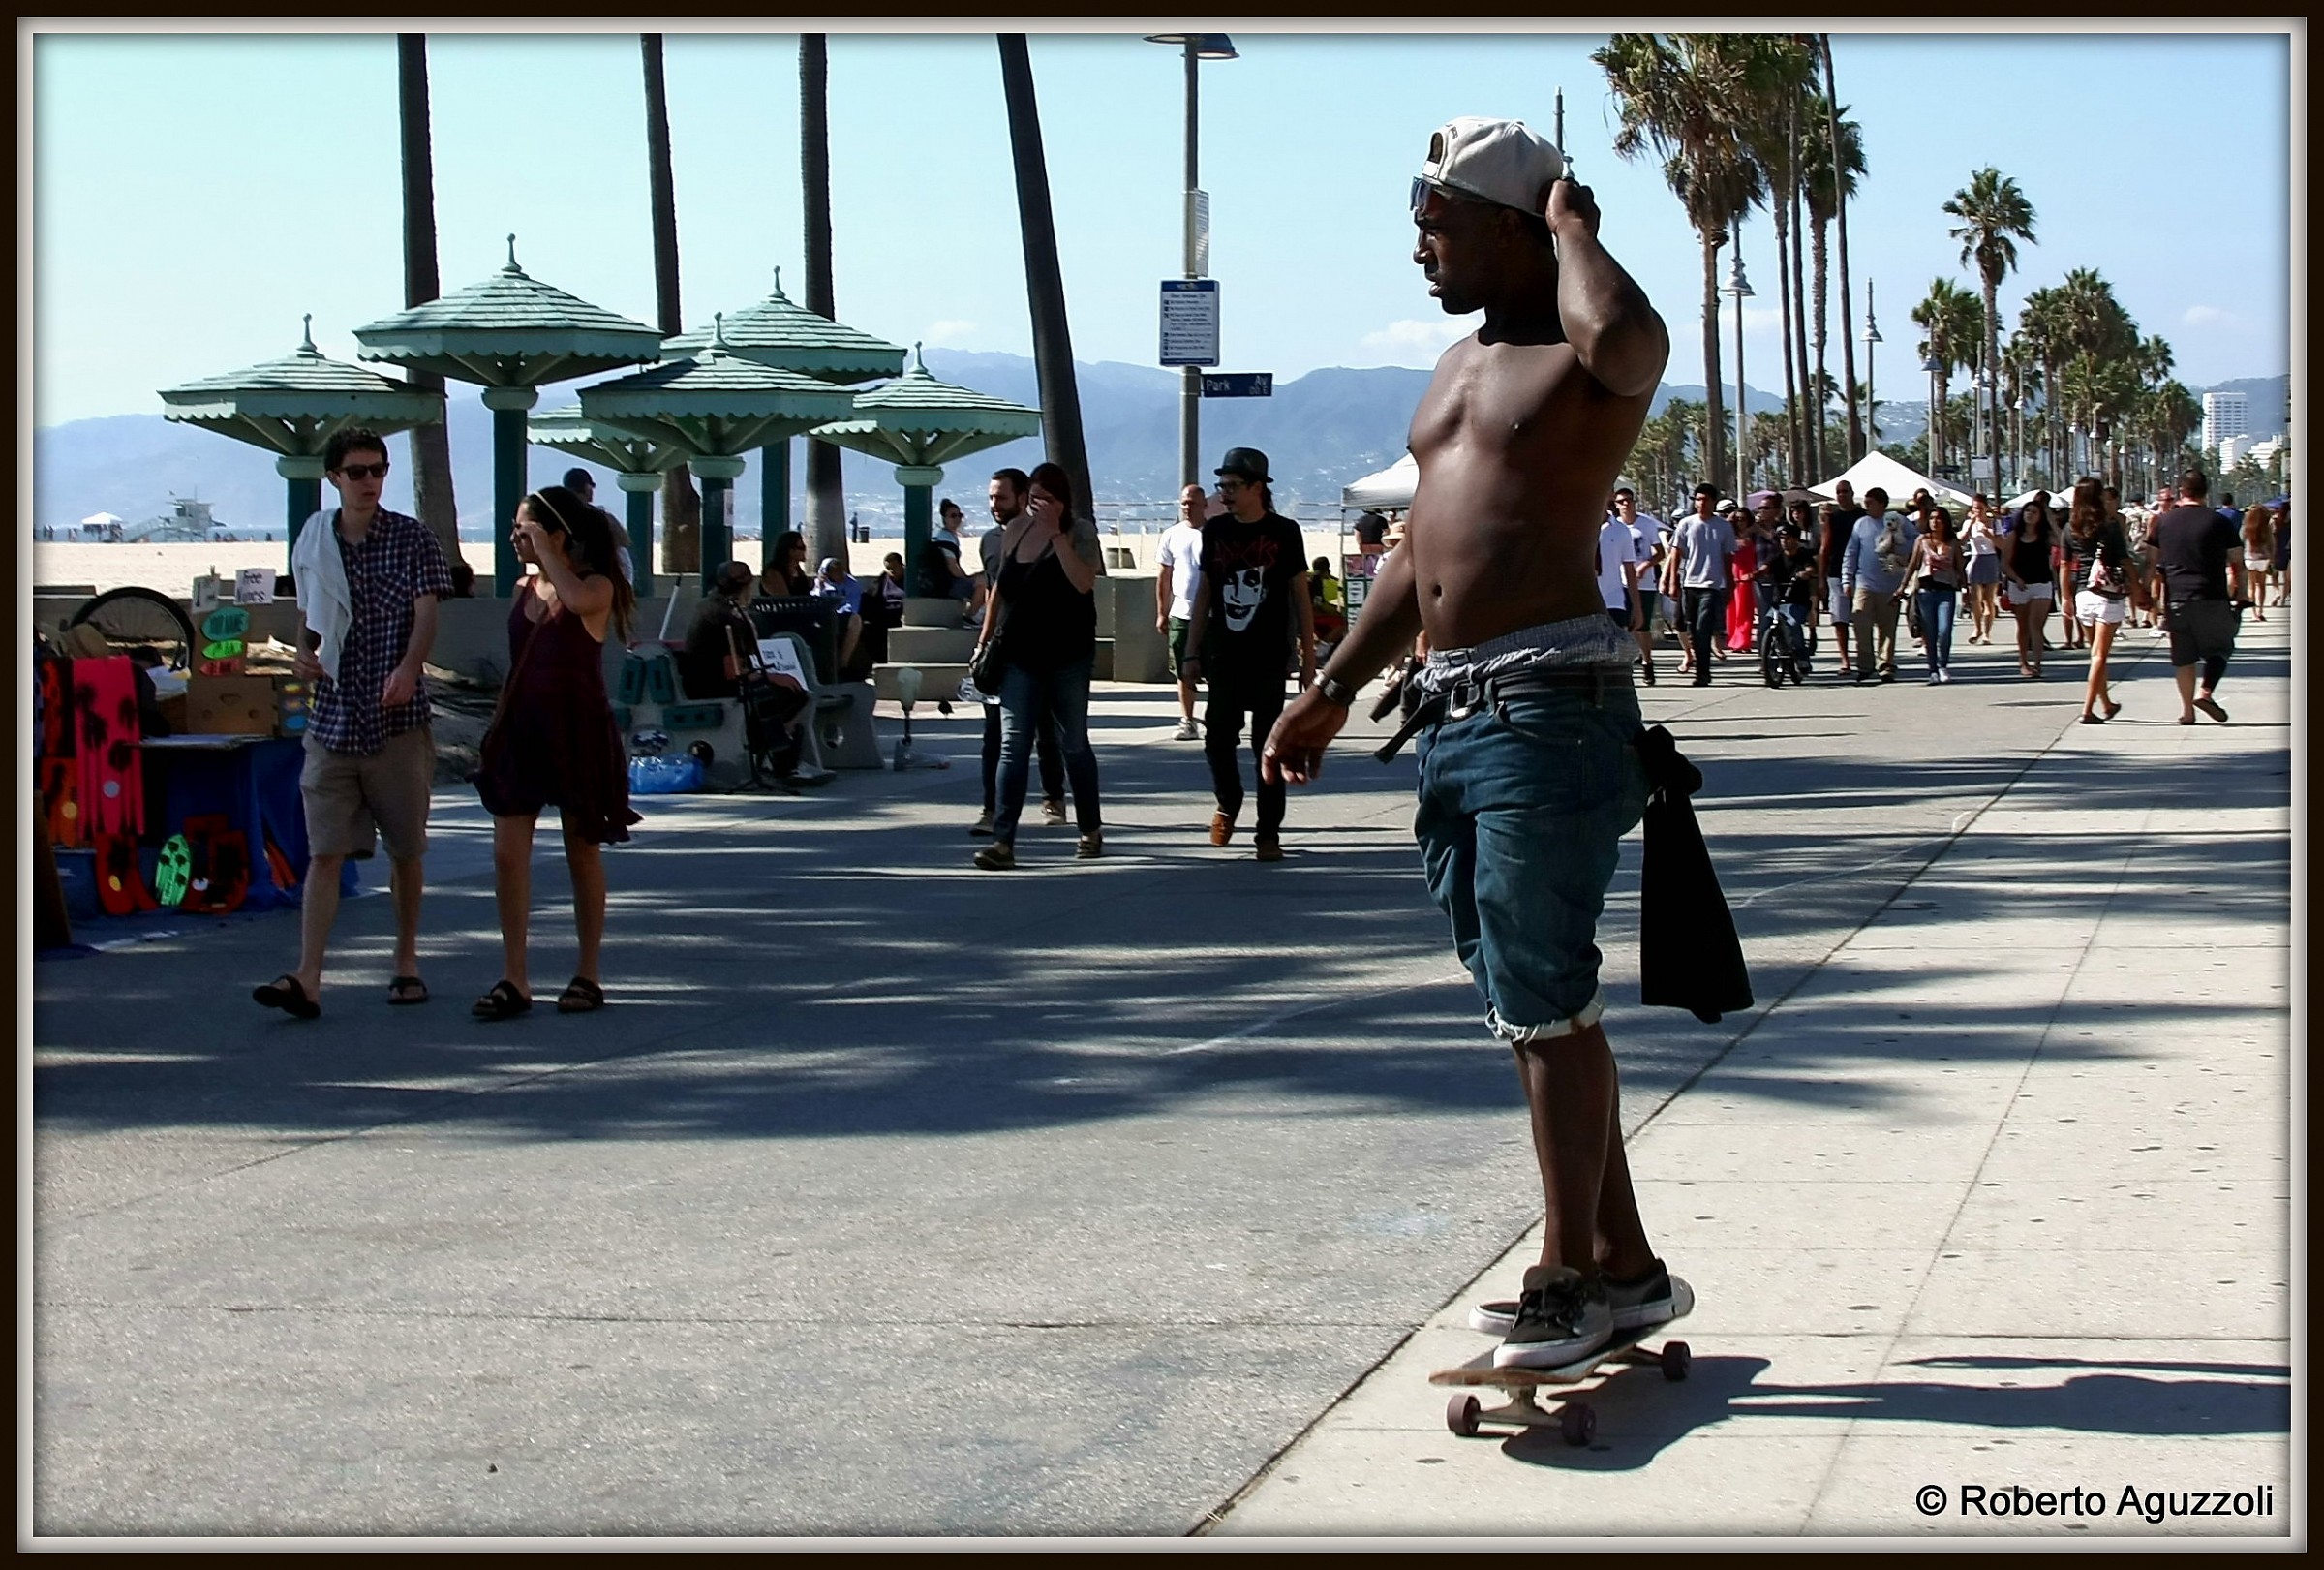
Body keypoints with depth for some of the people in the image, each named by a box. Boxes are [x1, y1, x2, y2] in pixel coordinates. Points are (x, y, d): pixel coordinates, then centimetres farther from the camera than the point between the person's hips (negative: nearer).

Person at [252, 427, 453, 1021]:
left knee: (405, 848, 8)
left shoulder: (412, 539, 1)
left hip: (398, 718, -2)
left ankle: (407, 961, 24)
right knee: (324, 852, -5)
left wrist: (409, 668, -28)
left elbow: (426, 614, -10)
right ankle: (307, 978, -12)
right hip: (332, 719, 2)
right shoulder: (312, 544, 10)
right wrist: (303, 655, 1)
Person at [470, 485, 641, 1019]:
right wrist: (501, 728, 14)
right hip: (522, 729, 6)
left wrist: (544, 549, -20)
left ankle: (588, 975, 16)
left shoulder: (597, 586, -7)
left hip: (577, 731, -5)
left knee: (582, 854, 6)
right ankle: (514, 979, 0)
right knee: (508, 854, -3)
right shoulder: (523, 589, 11)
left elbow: (578, 600, -32)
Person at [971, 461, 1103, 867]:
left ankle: (1090, 830, 27)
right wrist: (984, 639, 15)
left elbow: (1083, 582, -23)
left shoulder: (1080, 532, -6)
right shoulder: (1015, 530, 7)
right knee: (1012, 746, -6)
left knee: (1074, 745, 10)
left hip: (1068, 657, -3)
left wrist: (1055, 532, -23)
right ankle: (1003, 841, -11)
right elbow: (1000, 587, 17)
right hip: (1020, 655, 3)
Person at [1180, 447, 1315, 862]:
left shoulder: (1284, 532, -1)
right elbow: (1204, 593, 12)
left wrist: (1308, 657, -1)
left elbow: (1300, 596, 2)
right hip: (1222, 657, 3)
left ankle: (1268, 833, 5)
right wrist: (1192, 651, 9)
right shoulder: (1215, 531, 7)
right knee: (1218, 737, 0)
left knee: (1267, 745, -1)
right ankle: (1228, 803, 28)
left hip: (1268, 659, -3)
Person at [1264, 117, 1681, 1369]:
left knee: (1545, 1000, -6)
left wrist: (1571, 227, -13)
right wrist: (1335, 689, 25)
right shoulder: (1460, 368, 21)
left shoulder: (1589, 360, -6)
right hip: (1453, 709, 9)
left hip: (1549, 701, -9)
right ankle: (1623, 1264, 19)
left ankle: (1572, 1273, 3)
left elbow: (1622, 341, -33)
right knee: (1531, 1002, 11)